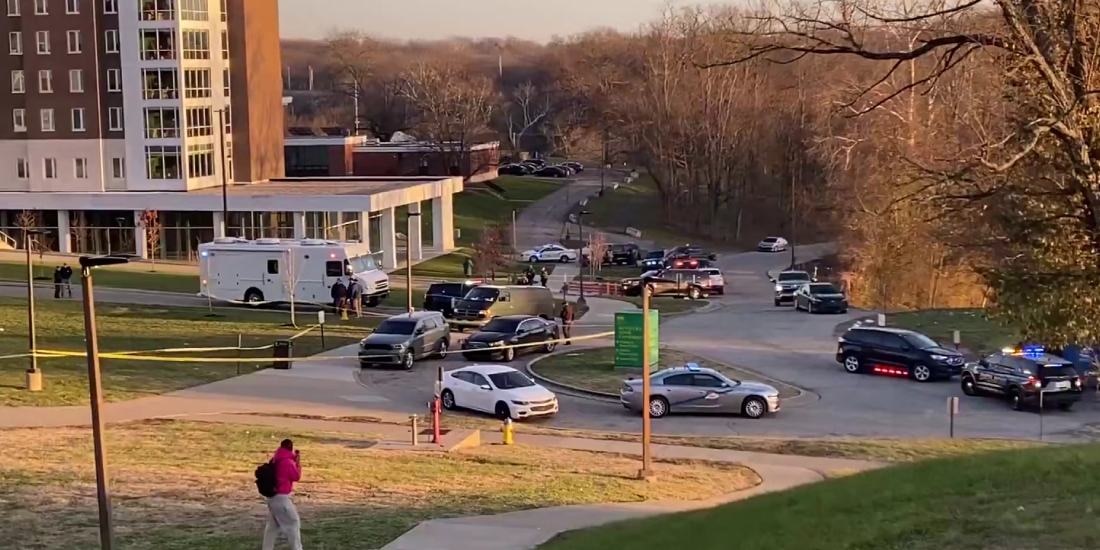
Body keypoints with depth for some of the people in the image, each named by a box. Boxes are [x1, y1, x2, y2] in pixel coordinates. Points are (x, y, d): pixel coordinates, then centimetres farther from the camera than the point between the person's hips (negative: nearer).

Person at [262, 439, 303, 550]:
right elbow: (296, 477, -8)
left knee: (273, 524, 16)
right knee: (293, 522, 0)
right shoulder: (287, 462, -19)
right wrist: (298, 462, -2)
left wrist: (294, 460, 12)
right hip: (282, 497, -9)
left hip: (273, 496, 9)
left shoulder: (276, 460, 7)